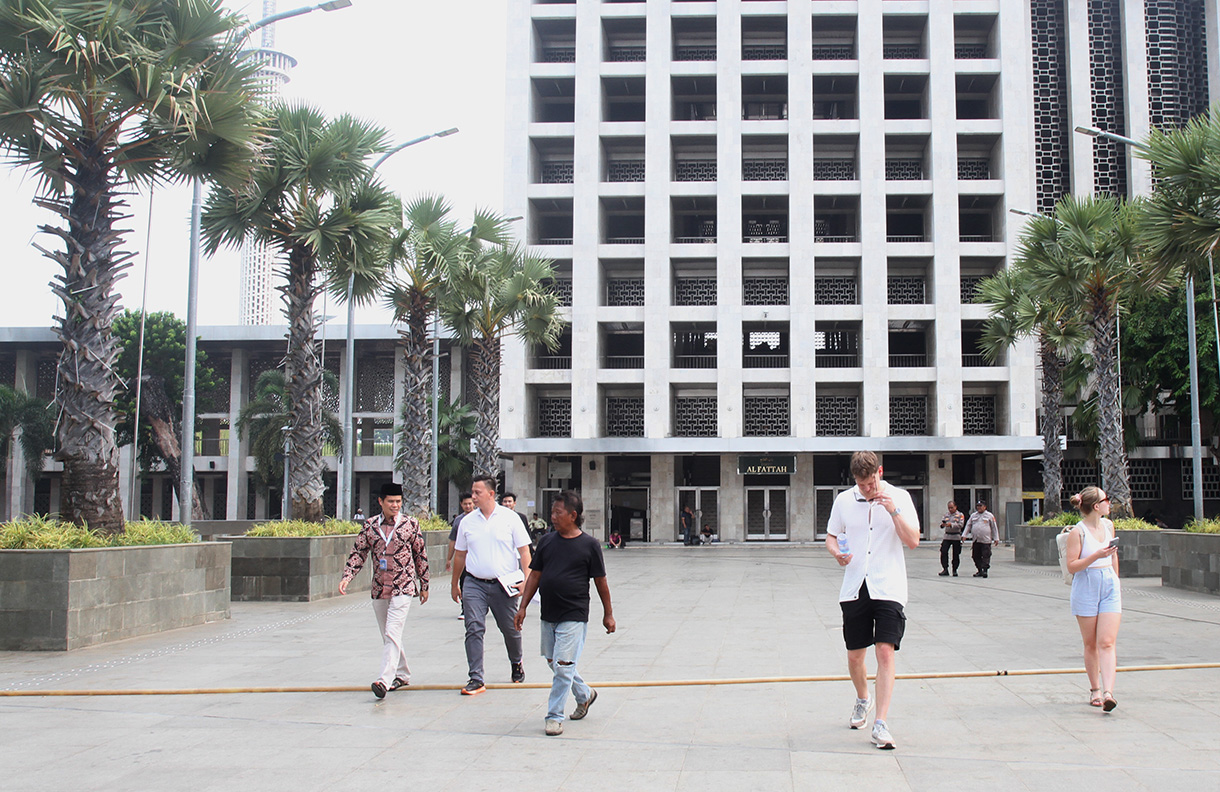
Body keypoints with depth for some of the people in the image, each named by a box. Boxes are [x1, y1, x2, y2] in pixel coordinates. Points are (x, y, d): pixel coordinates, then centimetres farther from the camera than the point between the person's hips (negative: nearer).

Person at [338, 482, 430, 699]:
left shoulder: (410, 524, -1)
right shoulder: (370, 526, 5)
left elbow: (421, 555, 5)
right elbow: (358, 553, 7)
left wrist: (424, 585, 8)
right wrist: (346, 576, -8)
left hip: (402, 588, -4)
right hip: (379, 590, 4)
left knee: (392, 634, -16)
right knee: (387, 636, 14)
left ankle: (385, 679, -20)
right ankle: (402, 675, 29)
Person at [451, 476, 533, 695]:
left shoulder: (509, 518, -2)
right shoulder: (467, 521, 6)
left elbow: (524, 550, -1)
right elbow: (460, 554, 16)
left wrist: (526, 579, -11)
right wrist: (454, 583, 20)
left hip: (504, 584, -1)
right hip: (474, 584, 2)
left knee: (510, 629, 10)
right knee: (474, 629, -9)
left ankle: (516, 663, 37)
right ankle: (476, 679, -6)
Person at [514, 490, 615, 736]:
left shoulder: (589, 545, -6)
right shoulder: (546, 541, 6)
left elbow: (600, 581, 0)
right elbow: (535, 576, 11)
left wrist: (608, 614, 4)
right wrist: (522, 607, 7)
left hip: (574, 616, -6)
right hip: (548, 615, 6)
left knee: (563, 666, -8)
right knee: (554, 663, 15)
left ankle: (554, 716, 3)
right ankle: (585, 695, 38)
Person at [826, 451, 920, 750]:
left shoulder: (899, 498, 0)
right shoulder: (844, 500, 6)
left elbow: (913, 541, -6)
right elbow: (831, 535, 16)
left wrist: (893, 510, -17)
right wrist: (836, 552, -6)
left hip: (888, 588, -3)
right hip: (854, 589, 3)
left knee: (885, 652, -13)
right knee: (854, 656, 9)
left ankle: (881, 725, -10)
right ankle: (863, 699, 39)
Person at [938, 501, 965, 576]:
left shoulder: (960, 515, 3)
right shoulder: (946, 515, 14)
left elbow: (961, 525, -11)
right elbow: (941, 523, 6)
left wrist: (951, 524, -24)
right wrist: (942, 525, -19)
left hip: (956, 537, -3)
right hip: (947, 536, 3)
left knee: (956, 554, 1)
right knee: (943, 552, -9)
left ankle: (955, 570, 12)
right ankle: (945, 569, -5)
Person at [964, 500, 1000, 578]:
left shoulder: (989, 516, 4)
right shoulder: (973, 515, 14)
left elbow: (994, 528, 6)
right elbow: (968, 525, 18)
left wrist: (996, 539, 3)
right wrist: (964, 535, 7)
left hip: (986, 540, -4)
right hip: (976, 541, 4)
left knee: (986, 556, -9)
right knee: (976, 556, 6)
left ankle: (984, 570, -8)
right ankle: (980, 571, 16)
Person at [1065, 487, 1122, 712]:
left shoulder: (1108, 525, 8)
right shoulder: (1078, 531, -11)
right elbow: (1072, 566, -13)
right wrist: (1097, 556, -23)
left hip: (1110, 587, 4)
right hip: (1086, 589, -4)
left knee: (1107, 643, -7)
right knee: (1091, 644, 6)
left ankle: (1108, 692, -14)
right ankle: (1094, 689, 21)